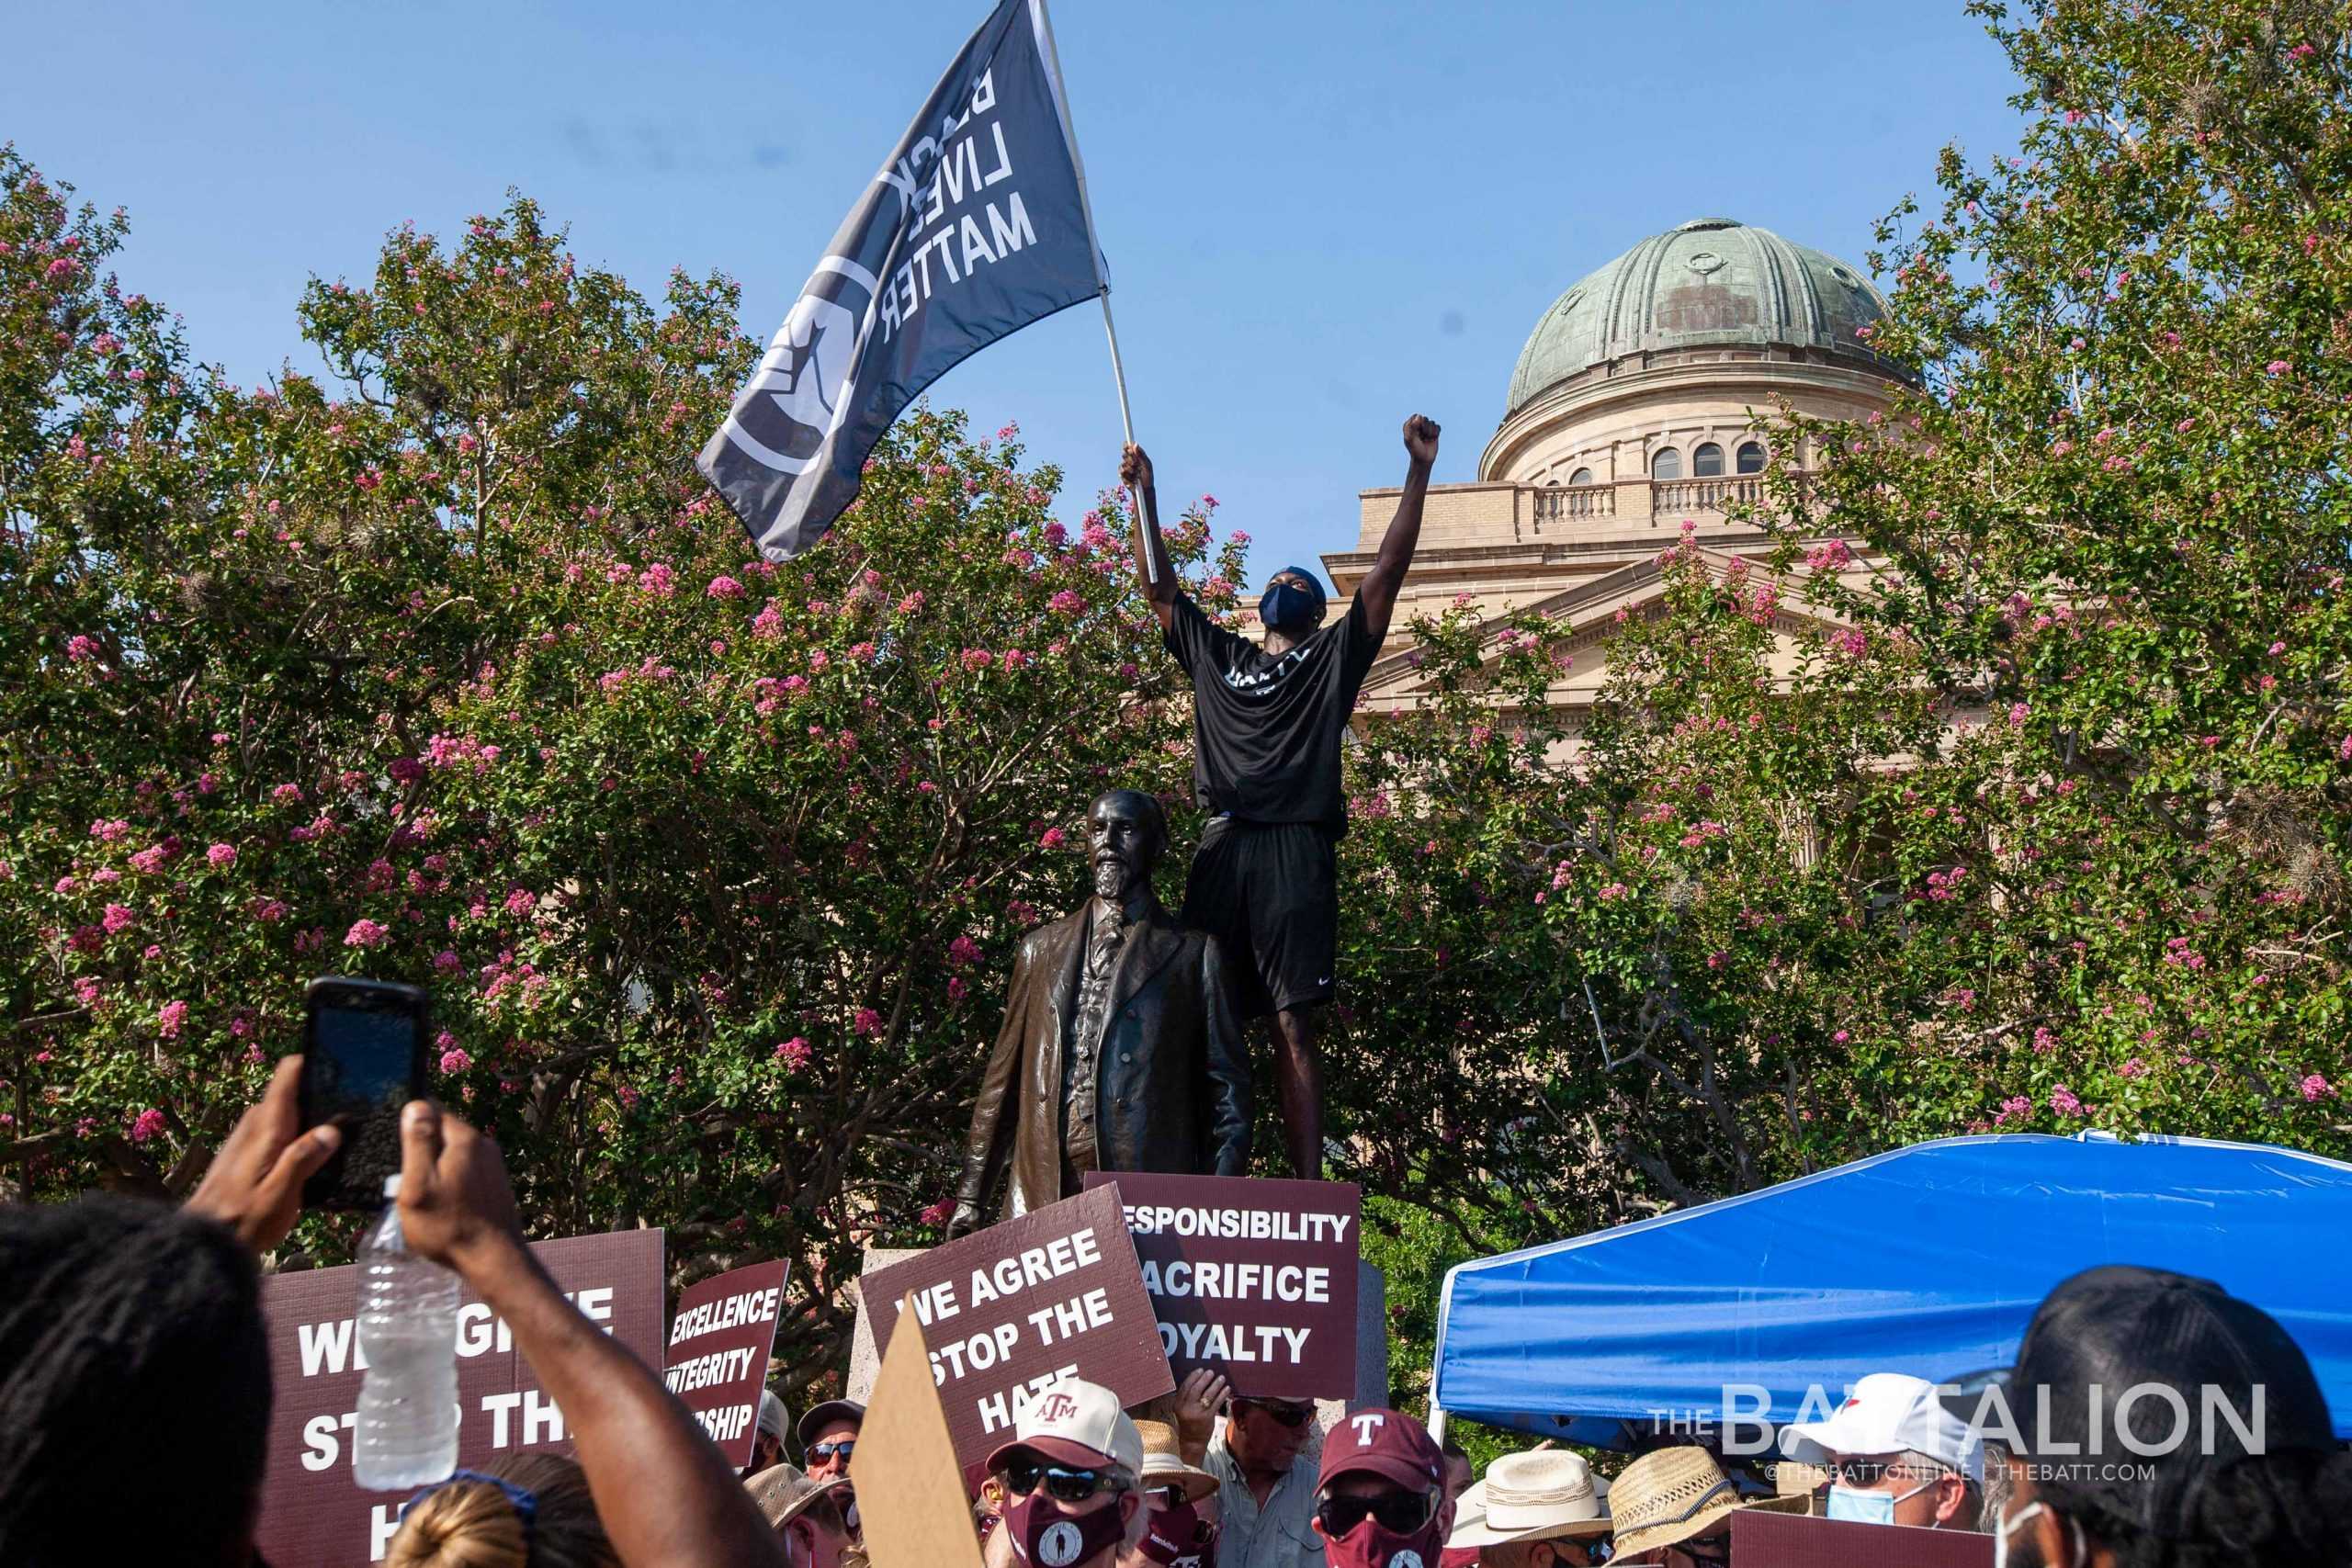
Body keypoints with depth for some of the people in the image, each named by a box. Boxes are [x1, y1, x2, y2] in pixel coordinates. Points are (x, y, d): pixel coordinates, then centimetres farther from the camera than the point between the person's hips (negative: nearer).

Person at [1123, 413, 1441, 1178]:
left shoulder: (1334, 657, 18)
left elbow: (1389, 567, 11)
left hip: (1297, 850, -3)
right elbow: (1159, 586, 28)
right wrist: (1142, 492, 25)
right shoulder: (1215, 654, 26)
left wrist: (1418, 470, 6)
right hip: (1222, 848, 3)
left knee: (1293, 1028, -8)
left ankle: (1308, 1194, -13)